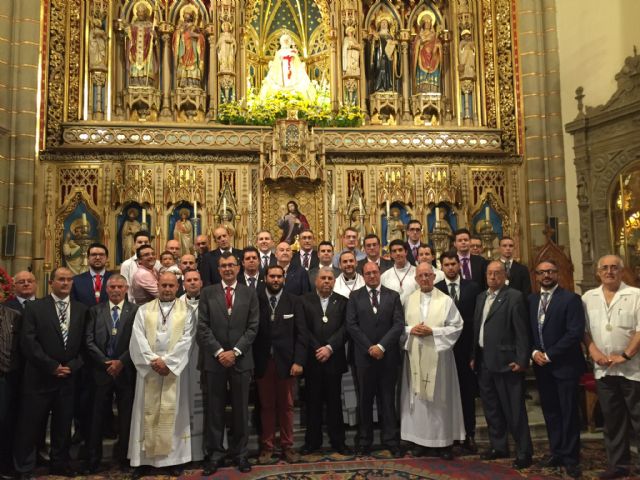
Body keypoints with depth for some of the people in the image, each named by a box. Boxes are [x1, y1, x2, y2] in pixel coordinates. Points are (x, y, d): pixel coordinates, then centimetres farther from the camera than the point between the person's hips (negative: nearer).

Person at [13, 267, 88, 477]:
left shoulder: (81, 310, 8)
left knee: (63, 425, 11)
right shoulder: (34, 307, -1)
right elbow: (28, 342, -9)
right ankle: (24, 468, 19)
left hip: (69, 377, 3)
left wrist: (72, 365, -8)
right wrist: (52, 366, -12)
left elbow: (85, 343, 5)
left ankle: (60, 465, 25)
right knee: (30, 425, 4)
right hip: (40, 377, -2)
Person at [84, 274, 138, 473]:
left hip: (126, 371, -1)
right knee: (97, 416, 6)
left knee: (126, 417, 6)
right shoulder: (95, 311, 7)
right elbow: (89, 341, 0)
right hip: (101, 370, 1)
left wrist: (121, 362, -11)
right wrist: (106, 362, -8)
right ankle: (93, 460, 16)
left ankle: (123, 457, 18)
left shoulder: (135, 311, 2)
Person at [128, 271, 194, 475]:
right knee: (147, 412, 5)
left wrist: (167, 362, -14)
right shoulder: (144, 310, 7)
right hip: (148, 369, 1)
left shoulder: (185, 311, 3)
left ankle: (173, 458, 11)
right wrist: (153, 361, -14)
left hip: (174, 369, -1)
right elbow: (138, 338, -2)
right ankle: (144, 457, 14)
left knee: (173, 412, 4)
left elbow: (186, 341, -5)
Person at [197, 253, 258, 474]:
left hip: (241, 359, 0)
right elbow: (203, 327, -2)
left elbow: (253, 327, -1)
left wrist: (235, 351, -11)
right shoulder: (208, 293, 4)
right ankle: (215, 453, 19)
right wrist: (219, 352, -11)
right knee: (215, 409, 7)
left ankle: (239, 452, 21)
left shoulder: (249, 293, 4)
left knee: (240, 409, 8)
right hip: (214, 359, 0)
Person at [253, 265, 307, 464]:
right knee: (266, 406, 8)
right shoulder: (256, 301, 2)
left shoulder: (294, 302, 3)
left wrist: (298, 361, -9)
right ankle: (267, 446, 20)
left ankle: (287, 446, 20)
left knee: (286, 406, 8)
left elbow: (301, 334, -1)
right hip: (263, 362, 0)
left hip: (286, 361, 0)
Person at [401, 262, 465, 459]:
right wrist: (411, 330, -12)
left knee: (440, 397, 3)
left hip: (437, 355, -2)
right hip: (416, 355, 2)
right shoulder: (409, 300, 7)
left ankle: (444, 441, 13)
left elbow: (456, 326, -4)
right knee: (418, 396, 6)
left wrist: (432, 331, -14)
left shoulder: (446, 300, -2)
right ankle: (420, 439, 16)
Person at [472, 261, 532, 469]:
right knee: (491, 408, 15)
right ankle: (498, 446, 28)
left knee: (514, 409, 1)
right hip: (484, 361, 7)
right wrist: (474, 356, 13)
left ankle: (523, 452, 13)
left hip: (505, 361, -7)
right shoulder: (481, 297, 14)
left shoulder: (514, 297, -8)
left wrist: (521, 360, -16)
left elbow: (522, 332, -11)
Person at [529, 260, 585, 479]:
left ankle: (570, 458, 15)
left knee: (569, 413, 4)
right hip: (541, 365, 5)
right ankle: (556, 452, 24)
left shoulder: (570, 299, -8)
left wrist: (549, 355, -15)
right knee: (550, 412, 12)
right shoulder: (531, 300, 9)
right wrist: (534, 352, -7)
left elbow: (575, 333, -16)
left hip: (564, 365, -5)